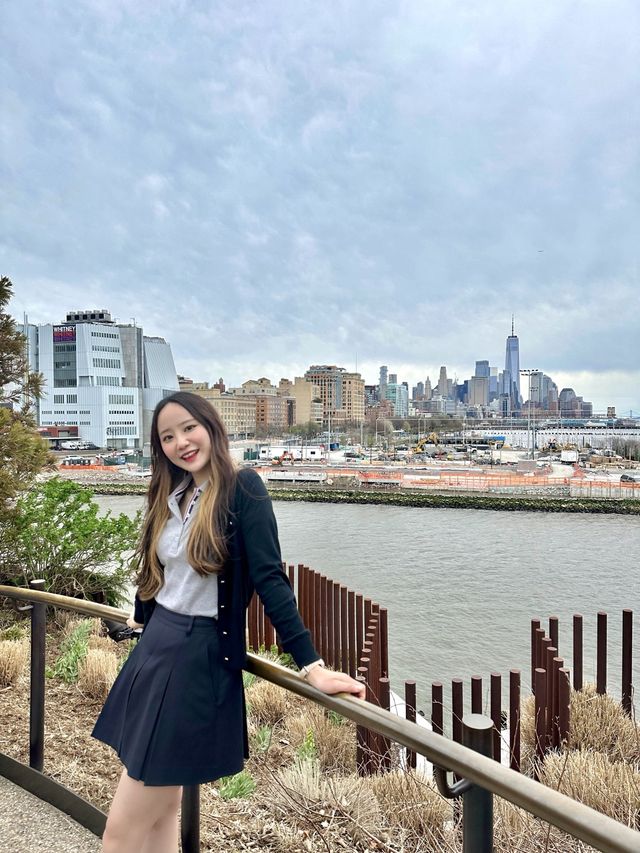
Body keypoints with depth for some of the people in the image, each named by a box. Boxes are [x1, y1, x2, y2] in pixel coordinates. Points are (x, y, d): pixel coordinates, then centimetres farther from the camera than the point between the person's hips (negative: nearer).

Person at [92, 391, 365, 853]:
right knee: (162, 808, 18)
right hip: (153, 650, 7)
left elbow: (269, 577, -19)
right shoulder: (170, 496, 6)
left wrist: (311, 665, -22)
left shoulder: (242, 487, -15)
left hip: (200, 660, -7)